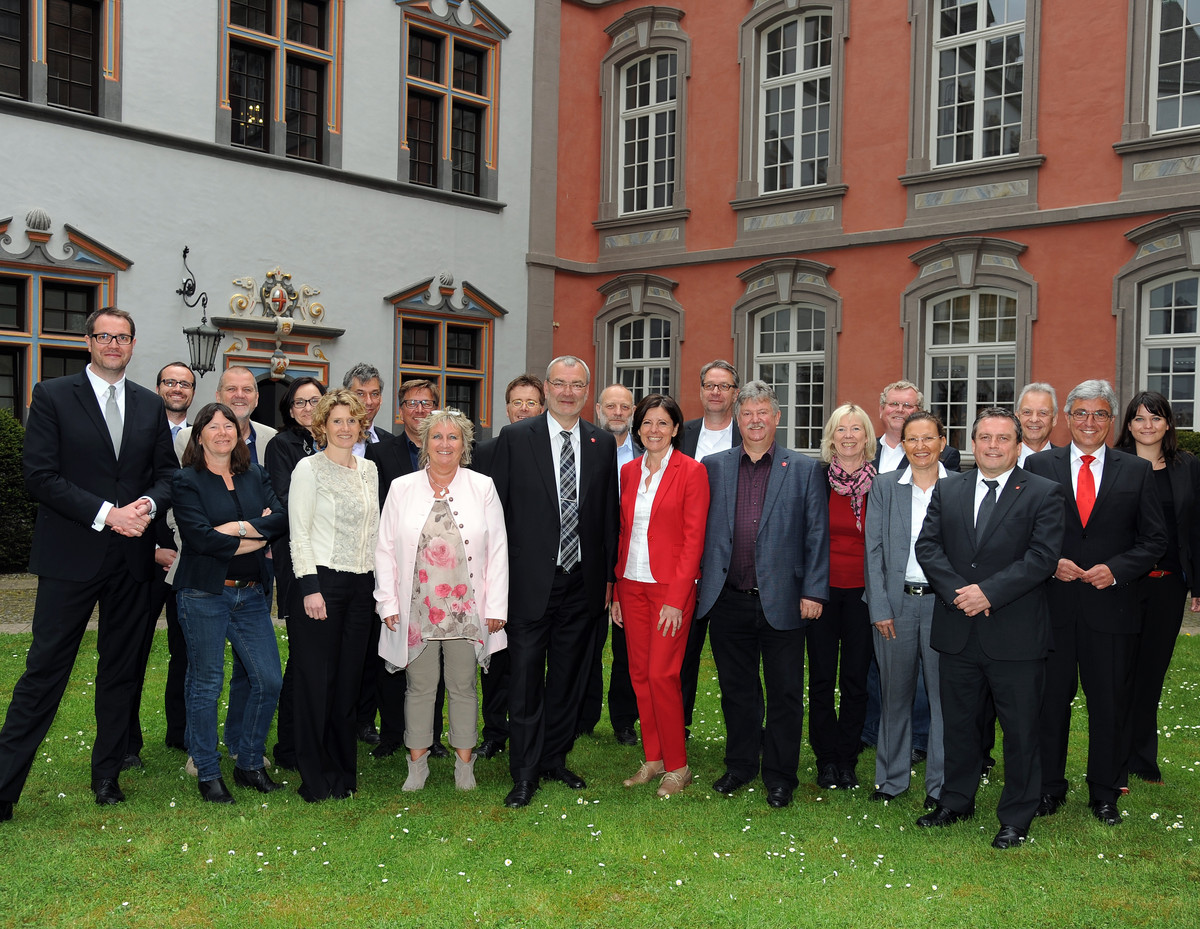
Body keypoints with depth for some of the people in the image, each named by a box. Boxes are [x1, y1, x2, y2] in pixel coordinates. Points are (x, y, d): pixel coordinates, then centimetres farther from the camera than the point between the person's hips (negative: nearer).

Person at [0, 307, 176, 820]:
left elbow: (167, 470, 12)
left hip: (132, 558, 4)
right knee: (45, 669, -2)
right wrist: (105, 514, -16)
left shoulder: (150, 405, 11)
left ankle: (107, 774, 25)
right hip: (71, 557, -4)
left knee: (120, 669, 12)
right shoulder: (52, 396, -2)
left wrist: (149, 504, -9)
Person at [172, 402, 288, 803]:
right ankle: (208, 774, 16)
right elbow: (200, 537, -15)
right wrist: (256, 539, -8)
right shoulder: (187, 481, -2)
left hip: (251, 593, 5)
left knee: (269, 680, 2)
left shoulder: (254, 476, 11)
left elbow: (280, 520, -3)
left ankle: (248, 763, 19)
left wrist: (236, 527, -14)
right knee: (206, 684, 3)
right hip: (205, 593, -4)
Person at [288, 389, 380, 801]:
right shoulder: (309, 468, -4)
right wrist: (310, 588, -15)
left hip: (361, 585, 5)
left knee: (348, 679, 9)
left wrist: (380, 582, 10)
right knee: (317, 679, 0)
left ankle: (344, 772, 20)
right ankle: (315, 778, 11)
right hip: (320, 581, -5)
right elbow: (298, 534, -8)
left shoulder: (368, 469, 13)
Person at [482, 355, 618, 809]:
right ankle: (524, 773, 14)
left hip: (582, 581, 3)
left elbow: (609, 514, 10)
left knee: (568, 676, 13)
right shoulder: (514, 438, -2)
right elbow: (497, 510, -2)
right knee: (526, 677, 2)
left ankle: (554, 759, 29)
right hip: (531, 580, -3)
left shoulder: (603, 443, 7)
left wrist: (609, 576, 8)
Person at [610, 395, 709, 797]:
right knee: (640, 673, 8)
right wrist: (616, 590, 9)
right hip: (632, 584, 5)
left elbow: (693, 539, -10)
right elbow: (623, 534, 13)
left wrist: (676, 598, -15)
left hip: (671, 586, -5)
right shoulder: (629, 471, 10)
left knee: (662, 673, -7)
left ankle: (677, 766, 8)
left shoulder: (692, 471, -6)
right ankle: (653, 759, 21)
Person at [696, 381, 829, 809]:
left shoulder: (804, 469, 2)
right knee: (736, 689, 14)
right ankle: (740, 765, 30)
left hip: (781, 601, -2)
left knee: (785, 693, 6)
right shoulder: (714, 466, 7)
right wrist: (700, 580, 4)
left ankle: (779, 775, 21)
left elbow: (817, 534, -1)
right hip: (728, 600, 2)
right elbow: (700, 528, 10)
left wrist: (813, 591, -6)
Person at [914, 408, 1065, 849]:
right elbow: (927, 546, 3)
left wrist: (989, 592, -18)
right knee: (958, 722, 16)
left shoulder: (1044, 494, -2)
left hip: (1016, 635, -3)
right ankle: (957, 801, 33)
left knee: (1020, 730, 6)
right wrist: (957, 592, -12)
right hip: (958, 631, 4)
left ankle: (1016, 818, 20)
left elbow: (1042, 556, -12)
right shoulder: (947, 489, 10)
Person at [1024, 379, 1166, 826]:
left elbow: (1154, 539, 4)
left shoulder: (1137, 471, 5)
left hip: (1111, 605, 0)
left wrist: (1116, 569, -11)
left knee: (1110, 704, 8)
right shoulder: (1039, 466, 4)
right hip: (1053, 604, 0)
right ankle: (1049, 787, 24)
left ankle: (1105, 794, 24)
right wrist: (1051, 563, -12)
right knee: (1051, 700, 8)